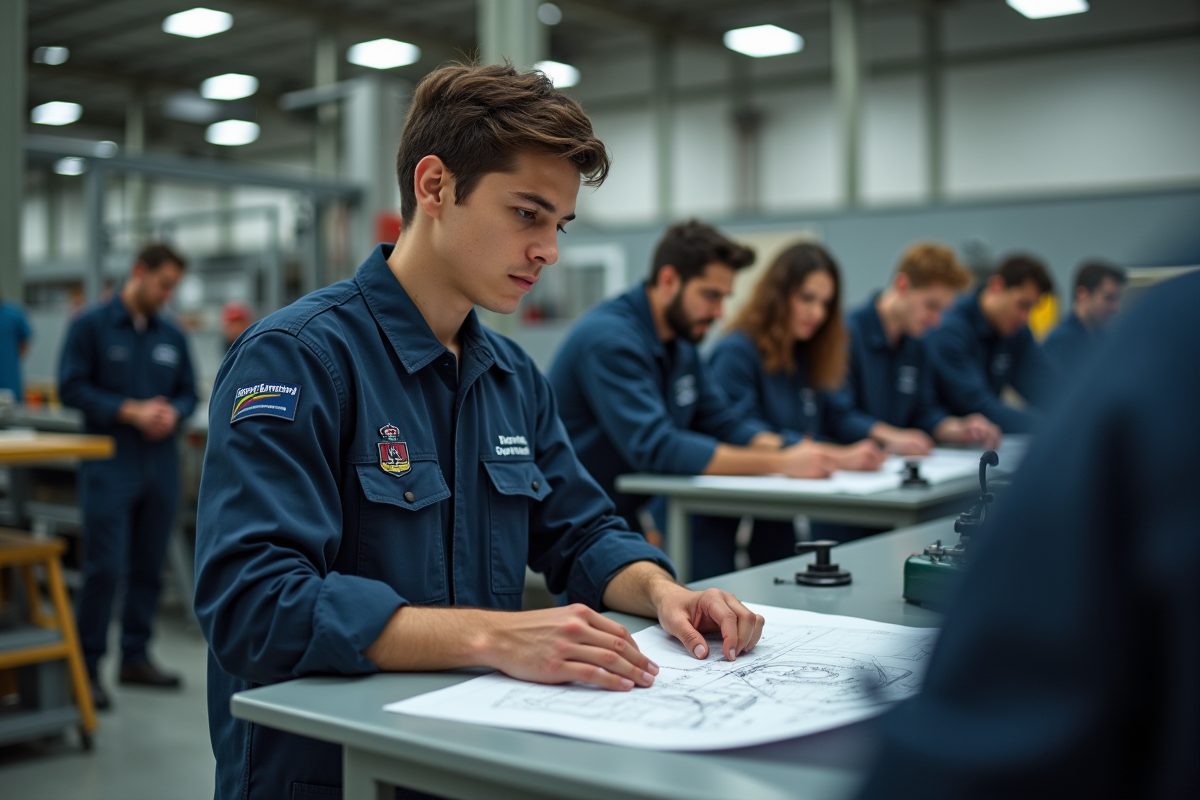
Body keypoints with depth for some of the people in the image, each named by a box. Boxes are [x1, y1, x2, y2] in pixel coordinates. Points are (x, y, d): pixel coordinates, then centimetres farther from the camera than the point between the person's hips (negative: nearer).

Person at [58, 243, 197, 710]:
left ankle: (135, 657, 21)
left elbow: (189, 392, 15)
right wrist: (130, 411, -17)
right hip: (111, 464, -5)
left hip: (161, 464, 5)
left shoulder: (172, 337, 13)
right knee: (105, 568, -7)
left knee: (148, 567, 10)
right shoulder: (92, 326, -2)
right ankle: (87, 666, 4)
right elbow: (72, 387, -8)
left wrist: (173, 412, -8)